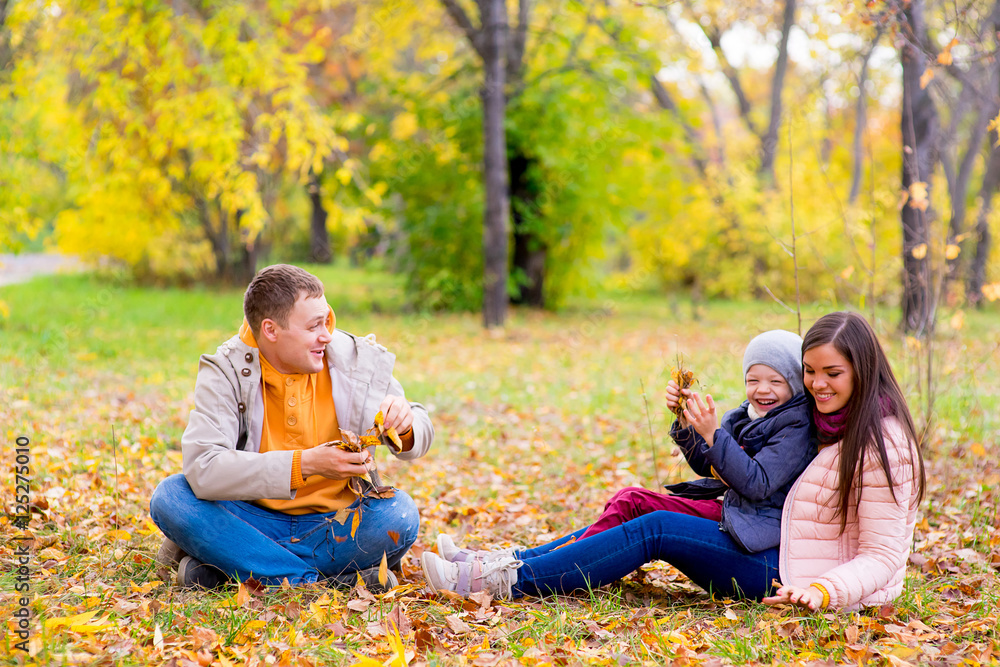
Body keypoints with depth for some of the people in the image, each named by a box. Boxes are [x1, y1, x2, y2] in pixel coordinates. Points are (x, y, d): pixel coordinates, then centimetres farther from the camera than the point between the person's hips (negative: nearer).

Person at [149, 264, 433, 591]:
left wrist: (405, 427, -21)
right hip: (255, 520, -1)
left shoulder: (358, 363, -7)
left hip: (337, 524, 1)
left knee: (399, 513, -29)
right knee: (170, 496, -24)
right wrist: (305, 464, -37)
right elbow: (202, 469, -28)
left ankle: (227, 562, -20)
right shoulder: (226, 373, -13)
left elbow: (420, 436, 6)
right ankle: (324, 581, -27)